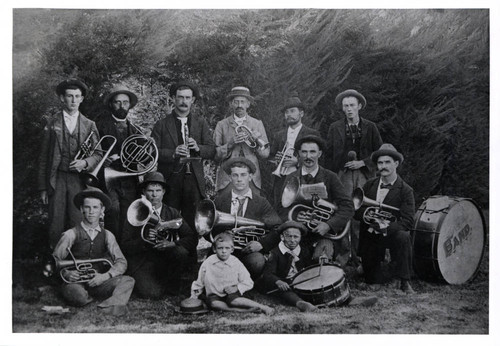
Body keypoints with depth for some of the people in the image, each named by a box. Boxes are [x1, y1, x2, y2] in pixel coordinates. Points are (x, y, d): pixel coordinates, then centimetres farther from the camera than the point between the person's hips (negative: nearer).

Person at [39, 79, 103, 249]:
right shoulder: (52, 124, 7)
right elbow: (44, 158, 7)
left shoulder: (89, 125, 11)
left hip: (80, 180, 1)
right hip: (57, 179, 0)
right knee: (56, 225, 0)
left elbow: (98, 154, 11)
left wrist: (85, 163, -11)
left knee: (77, 224, -2)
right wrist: (43, 187, 3)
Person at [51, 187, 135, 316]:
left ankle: (111, 306, -41)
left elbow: (121, 263, 4)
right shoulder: (70, 235, 1)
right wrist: (66, 274, -19)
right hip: (75, 282, -3)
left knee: (127, 281, -22)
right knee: (78, 296, -38)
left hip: (98, 282, 3)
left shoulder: (107, 236, 10)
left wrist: (105, 276, -15)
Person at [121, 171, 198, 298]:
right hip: (142, 262, -2)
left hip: (167, 260, 2)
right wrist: (145, 241, -23)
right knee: (152, 293, -28)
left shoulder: (173, 213, 7)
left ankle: (171, 284, -3)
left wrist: (173, 243, -21)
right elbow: (126, 246, -4)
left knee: (182, 252, -30)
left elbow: (192, 238, -3)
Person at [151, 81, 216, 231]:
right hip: (170, 180, -1)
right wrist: (173, 153, -18)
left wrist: (198, 148, -13)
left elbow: (212, 151, 7)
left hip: (194, 180, 1)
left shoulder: (201, 123, 13)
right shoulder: (162, 125, 7)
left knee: (193, 222, -1)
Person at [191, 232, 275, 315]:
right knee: (213, 303, -34)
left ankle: (262, 307, -30)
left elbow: (248, 283, 1)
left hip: (232, 293, -1)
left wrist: (237, 288, -14)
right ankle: (245, 310, -37)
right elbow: (199, 283, 13)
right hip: (215, 295, 1)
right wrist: (194, 296, 6)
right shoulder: (207, 263, -1)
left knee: (232, 300, -36)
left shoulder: (236, 263, -3)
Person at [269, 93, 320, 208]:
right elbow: (270, 155, 21)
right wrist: (276, 158, -2)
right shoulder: (279, 135, 20)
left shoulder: (312, 134, 6)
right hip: (280, 180, 4)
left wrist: (297, 161, -13)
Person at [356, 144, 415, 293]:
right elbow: (357, 210, -1)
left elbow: (407, 222, -16)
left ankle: (403, 281, -19)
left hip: (390, 234, -3)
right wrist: (374, 219, -21)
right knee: (373, 282, 1)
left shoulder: (405, 190, -8)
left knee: (403, 237, -37)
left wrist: (385, 227, -32)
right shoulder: (369, 185, 3)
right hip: (369, 239, 3)